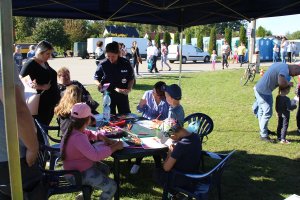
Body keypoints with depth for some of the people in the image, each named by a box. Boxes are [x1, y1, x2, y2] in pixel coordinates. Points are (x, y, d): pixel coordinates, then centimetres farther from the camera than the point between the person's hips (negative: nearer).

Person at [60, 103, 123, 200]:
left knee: (105, 169, 30)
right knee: (111, 187, -14)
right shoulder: (77, 137, -33)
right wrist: (115, 147, -29)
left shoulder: (75, 130, -2)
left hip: (83, 166, 10)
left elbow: (89, 134, 18)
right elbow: (95, 155, -40)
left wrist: (104, 138, 0)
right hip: (77, 174, -10)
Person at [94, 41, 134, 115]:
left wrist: (129, 89, -12)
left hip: (122, 94, 1)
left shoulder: (126, 63, -9)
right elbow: (96, 78, 4)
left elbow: (131, 78, 4)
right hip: (108, 94, 0)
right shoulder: (103, 65, -10)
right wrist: (98, 84, -17)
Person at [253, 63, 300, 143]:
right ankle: (264, 135, 5)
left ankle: (263, 129, 36)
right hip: (264, 92, -10)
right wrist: (288, 84, -12)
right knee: (267, 113, -3)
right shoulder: (285, 69, -19)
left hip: (258, 88, 10)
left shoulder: (280, 64, 11)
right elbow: (282, 83, -34)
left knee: (262, 111, 21)